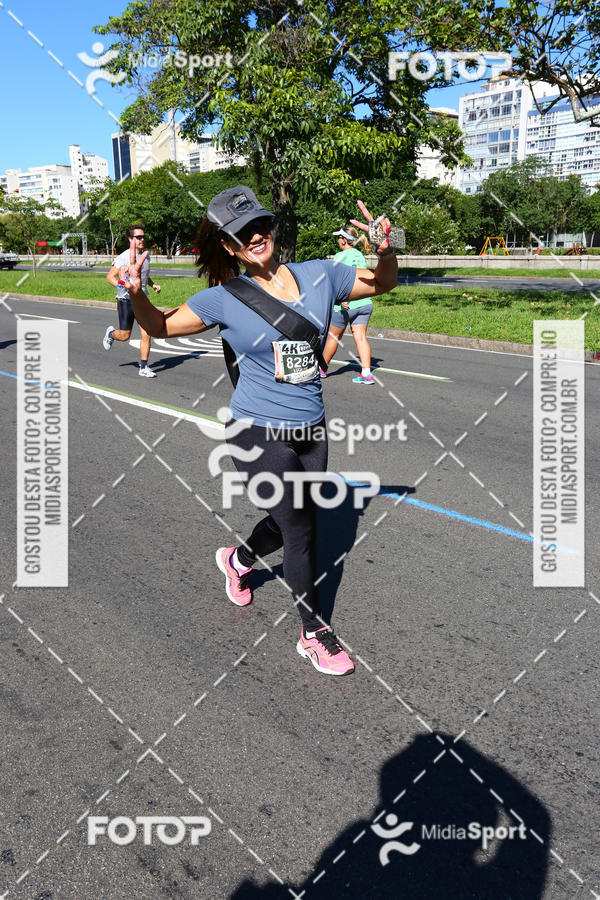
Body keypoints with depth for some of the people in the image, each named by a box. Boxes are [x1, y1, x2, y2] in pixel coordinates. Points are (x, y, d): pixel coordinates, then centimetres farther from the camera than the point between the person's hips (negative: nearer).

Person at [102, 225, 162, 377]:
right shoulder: (123, 257, -11)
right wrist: (124, 287, -24)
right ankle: (111, 333, 40)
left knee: (146, 334, -6)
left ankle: (144, 367, 3)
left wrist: (153, 285, 7)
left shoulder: (146, 256, 8)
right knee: (125, 336, 4)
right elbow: (110, 277, -9)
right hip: (126, 300, -4)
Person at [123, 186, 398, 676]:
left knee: (292, 522, 21)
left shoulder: (319, 276, 0)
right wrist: (137, 295, -16)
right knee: (301, 531, 2)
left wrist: (386, 250, -11)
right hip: (260, 434, -4)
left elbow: (384, 283, 11)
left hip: (312, 430, 5)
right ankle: (314, 634, 24)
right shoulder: (224, 300, -6)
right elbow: (161, 326, 4)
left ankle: (237, 560, 53)